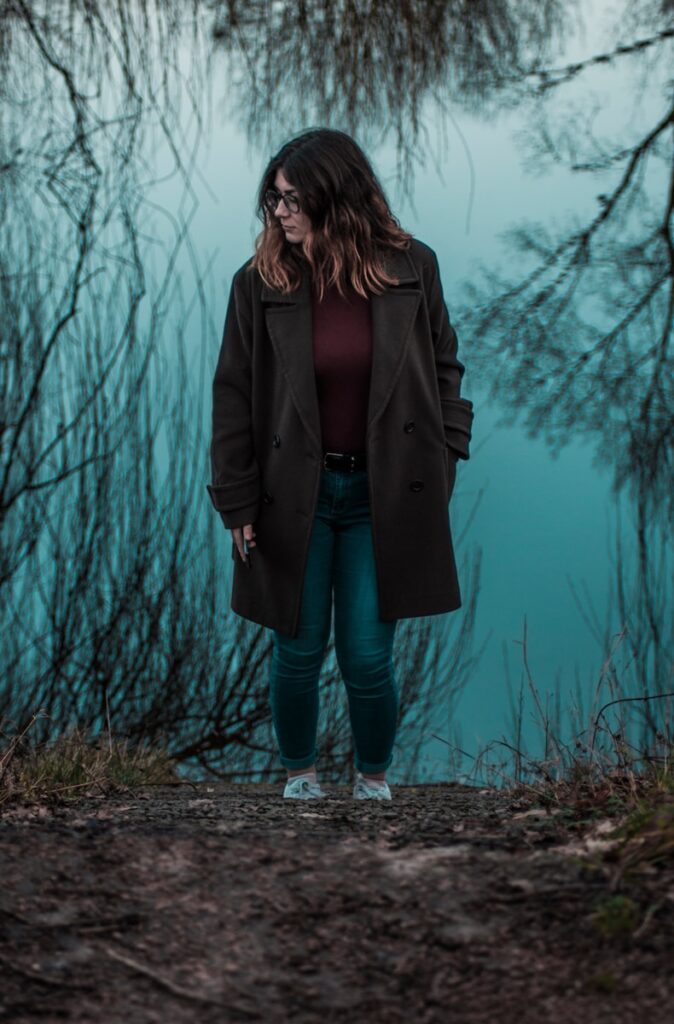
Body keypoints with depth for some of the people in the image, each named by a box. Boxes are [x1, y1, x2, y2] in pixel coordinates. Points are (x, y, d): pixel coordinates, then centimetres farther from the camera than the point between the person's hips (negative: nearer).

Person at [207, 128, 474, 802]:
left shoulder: (412, 268, -4)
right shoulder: (259, 283, -5)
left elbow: (443, 369, 7)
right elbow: (234, 395, -1)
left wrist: (443, 461, 2)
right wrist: (238, 503, -3)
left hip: (382, 495, 0)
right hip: (294, 494, 0)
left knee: (368, 659, 1)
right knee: (298, 652, 8)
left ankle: (374, 777, 28)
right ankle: (298, 773, 34)